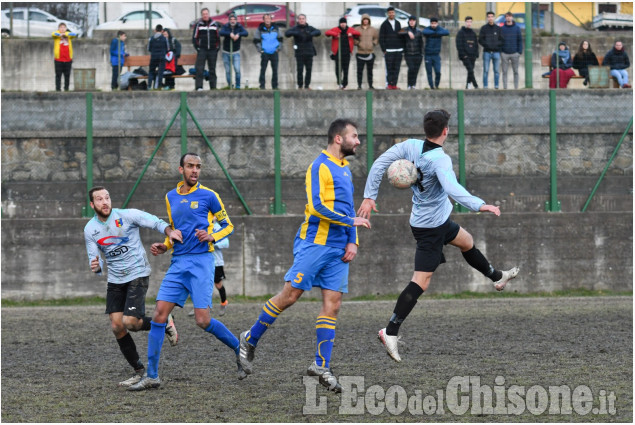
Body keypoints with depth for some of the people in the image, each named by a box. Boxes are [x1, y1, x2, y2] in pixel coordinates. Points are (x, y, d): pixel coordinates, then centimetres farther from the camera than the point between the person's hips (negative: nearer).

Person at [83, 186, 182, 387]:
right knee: (117, 327, -3)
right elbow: (94, 259, 4)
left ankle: (164, 323, 13)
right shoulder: (90, 230, 0)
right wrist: (96, 267, -21)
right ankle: (139, 371, 10)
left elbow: (155, 222, -10)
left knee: (130, 322, -17)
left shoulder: (127, 216, -11)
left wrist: (169, 231, -31)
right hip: (115, 280, 5)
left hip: (137, 274, -5)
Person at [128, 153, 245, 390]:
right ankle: (151, 376, -1)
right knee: (159, 314, -5)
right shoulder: (171, 197, 15)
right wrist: (164, 246, 9)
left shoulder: (208, 196, -1)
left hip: (201, 261, -5)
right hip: (178, 263, 5)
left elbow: (228, 226, 5)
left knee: (203, 320, -12)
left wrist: (212, 237, -14)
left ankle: (240, 349, 13)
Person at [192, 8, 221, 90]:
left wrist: (217, 48, 5)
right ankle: (199, 87, -15)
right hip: (202, 50, -2)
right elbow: (194, 37, 4)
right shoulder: (198, 24, 3)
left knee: (212, 69, 7)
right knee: (199, 69, -12)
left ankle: (213, 87, 12)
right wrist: (197, 47, -4)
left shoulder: (215, 24, 8)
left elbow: (218, 37, 14)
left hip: (212, 50, 2)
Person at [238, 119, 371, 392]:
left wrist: (352, 242, 11)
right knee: (290, 295, -6)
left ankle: (321, 366, 1)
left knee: (332, 304, 0)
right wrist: (351, 221, -16)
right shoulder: (320, 166, -9)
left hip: (338, 249, 8)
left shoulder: (345, 170, 18)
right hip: (314, 243, -8)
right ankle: (250, 340, 11)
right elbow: (316, 206, -19)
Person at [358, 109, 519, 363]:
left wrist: (369, 196, 3)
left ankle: (497, 278, 55)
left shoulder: (410, 146, -6)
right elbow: (452, 189, -43)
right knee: (421, 282, -9)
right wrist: (479, 205, -47)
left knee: (466, 242, 31)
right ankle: (391, 332, -14)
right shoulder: (440, 159, -28)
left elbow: (379, 164, -4)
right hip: (431, 227, -9)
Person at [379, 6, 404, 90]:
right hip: (389, 51, -4)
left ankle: (394, 84, 4)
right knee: (389, 68, -6)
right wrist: (384, 49, -8)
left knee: (396, 69, 1)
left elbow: (401, 36, 17)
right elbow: (381, 38, -1)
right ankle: (389, 84, -2)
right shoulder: (384, 24, 1)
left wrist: (402, 48, 10)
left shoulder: (398, 23, 13)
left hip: (398, 50, 4)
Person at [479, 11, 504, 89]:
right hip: (487, 52, -1)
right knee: (486, 71, -3)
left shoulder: (498, 28, 8)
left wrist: (496, 44, -10)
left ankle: (496, 86, 7)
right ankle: (485, 86, -1)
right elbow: (480, 40, 1)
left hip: (496, 52, 1)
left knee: (496, 71, 2)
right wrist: (487, 45, -12)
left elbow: (502, 40, 6)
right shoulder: (484, 28, 5)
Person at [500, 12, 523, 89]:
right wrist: (500, 52, -3)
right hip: (504, 53, 0)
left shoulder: (517, 28, 4)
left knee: (515, 72, 4)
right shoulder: (502, 29, 4)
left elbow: (520, 40, 4)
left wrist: (520, 52, -4)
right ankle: (505, 88, 3)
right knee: (504, 72, 0)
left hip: (514, 53, 0)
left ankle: (516, 88, 8)